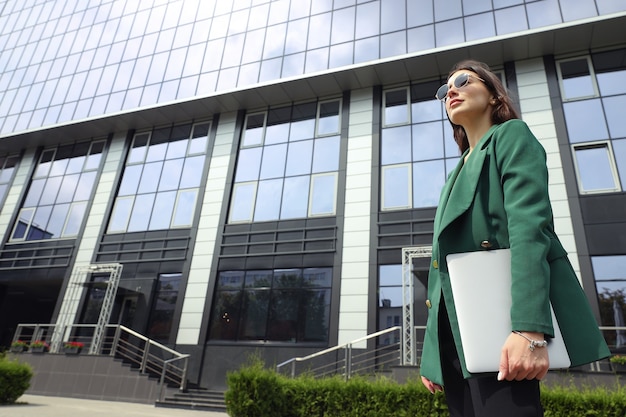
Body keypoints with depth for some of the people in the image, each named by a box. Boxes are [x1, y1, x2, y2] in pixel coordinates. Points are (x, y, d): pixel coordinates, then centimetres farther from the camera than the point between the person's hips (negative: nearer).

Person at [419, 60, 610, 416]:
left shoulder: (512, 135, 6)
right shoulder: (459, 172, 26)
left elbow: (530, 226, -12)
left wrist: (529, 329, -25)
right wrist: (432, 354, 15)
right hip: (456, 326, 7)